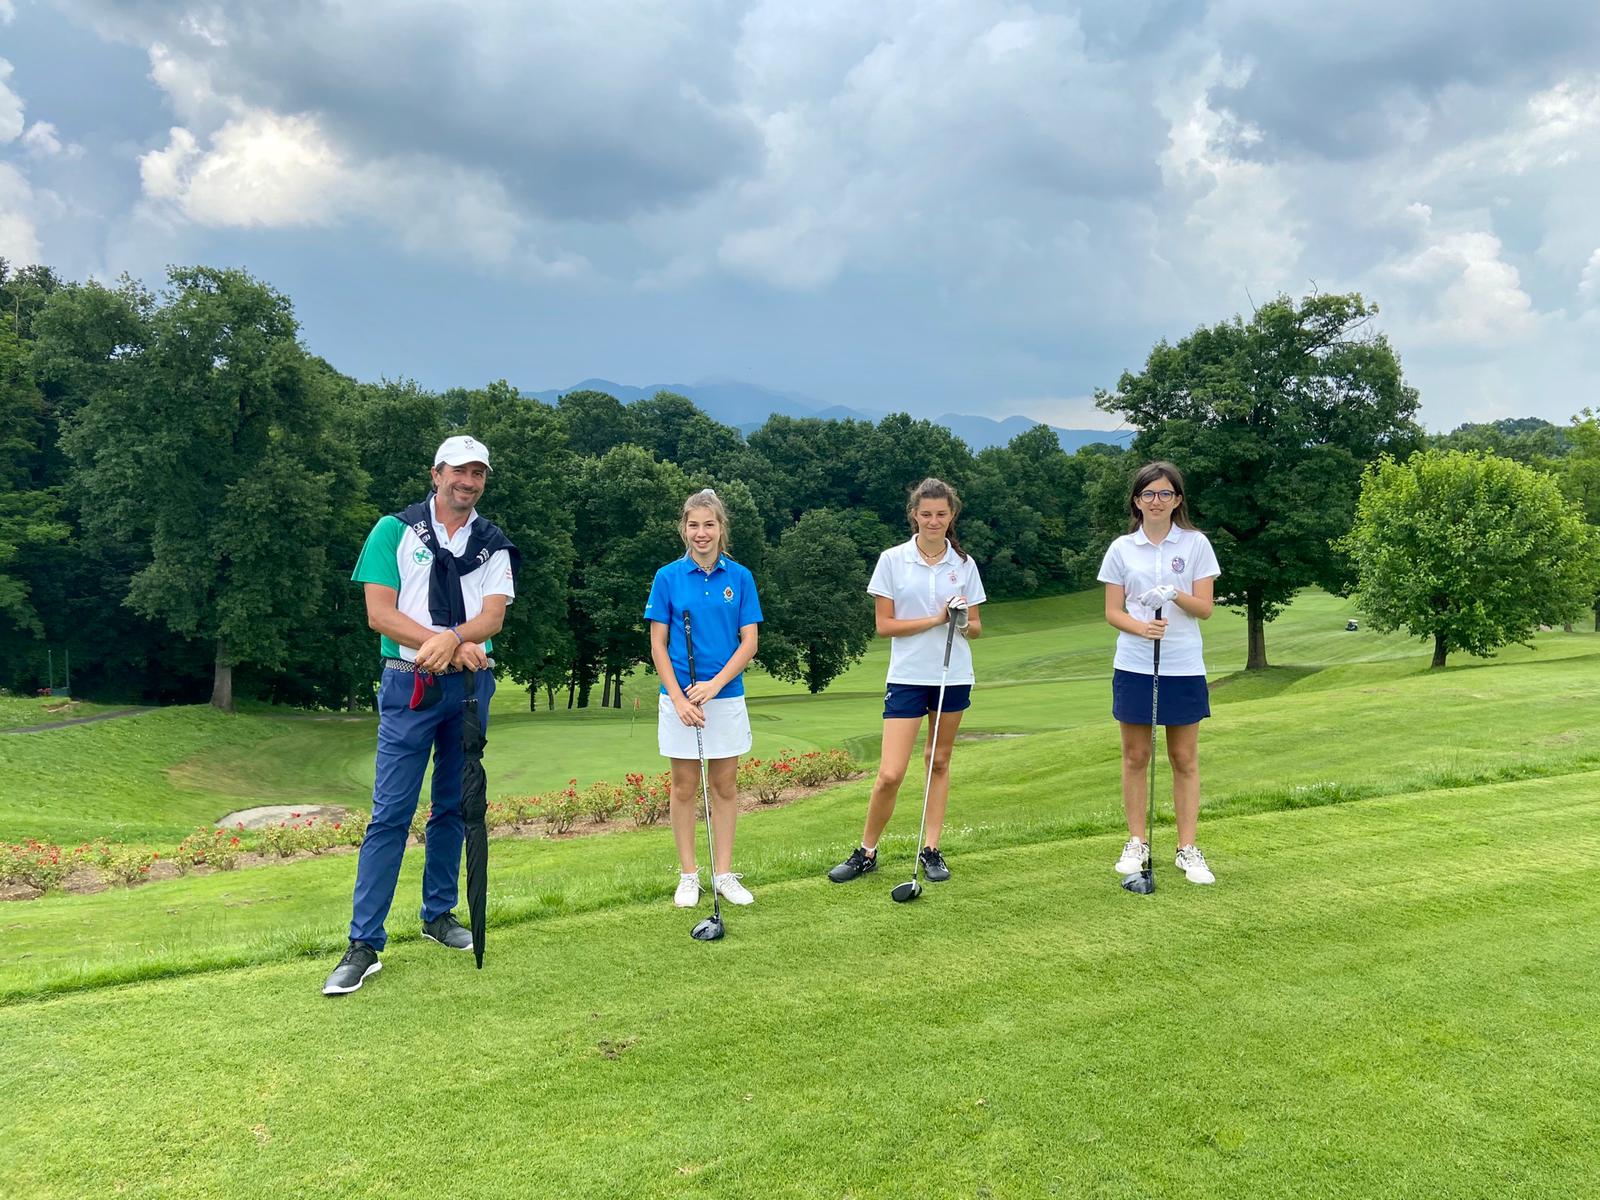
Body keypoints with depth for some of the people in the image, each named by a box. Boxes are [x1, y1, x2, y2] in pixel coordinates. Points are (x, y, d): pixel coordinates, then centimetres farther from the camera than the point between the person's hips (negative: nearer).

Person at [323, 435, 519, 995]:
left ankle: (439, 913, 27)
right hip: (409, 684, -3)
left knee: (454, 807, 12)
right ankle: (364, 944, -2)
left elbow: (492, 617, -4)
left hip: (471, 684, 4)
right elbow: (379, 613, -7)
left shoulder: (494, 545, 8)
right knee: (391, 813, -6)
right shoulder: (395, 530, 1)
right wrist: (448, 646, -16)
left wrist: (451, 638, -25)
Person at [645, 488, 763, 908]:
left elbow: (749, 642, -1)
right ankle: (688, 875, 17)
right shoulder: (668, 577, -2)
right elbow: (658, 644, -1)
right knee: (684, 787, 7)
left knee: (725, 786, 8)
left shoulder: (740, 577, 0)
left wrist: (715, 684, -13)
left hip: (726, 696, 1)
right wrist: (678, 697, -10)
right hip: (679, 697, -1)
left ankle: (724, 873, 18)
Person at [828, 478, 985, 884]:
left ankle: (931, 849, 22)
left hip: (954, 677, 3)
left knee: (939, 761, 11)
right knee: (890, 774, -7)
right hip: (907, 678, -3)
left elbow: (976, 628, 8)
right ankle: (866, 853, 10)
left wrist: (963, 622, -14)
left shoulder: (964, 564, 4)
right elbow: (884, 625, -5)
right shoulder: (892, 560, -3)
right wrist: (935, 619, -14)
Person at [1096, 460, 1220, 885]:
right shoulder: (1121, 548, 4)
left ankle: (1187, 849, 12)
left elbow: (1205, 608, -2)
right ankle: (1137, 842, 18)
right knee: (1135, 756, 7)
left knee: (1185, 758, 4)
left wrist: (1176, 596, -22)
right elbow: (1112, 611, 3)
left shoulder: (1196, 544, 2)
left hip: (1184, 667, -1)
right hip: (1134, 666, 1)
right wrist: (1141, 627, -17)